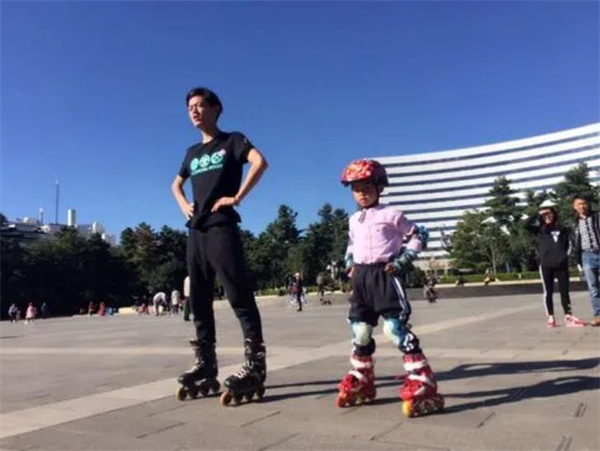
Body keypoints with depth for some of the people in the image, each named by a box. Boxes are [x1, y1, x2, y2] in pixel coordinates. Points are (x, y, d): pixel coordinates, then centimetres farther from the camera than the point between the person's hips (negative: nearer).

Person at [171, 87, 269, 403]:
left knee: (239, 295, -12)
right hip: (196, 230, 8)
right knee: (199, 299, 8)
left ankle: (255, 365, -10)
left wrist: (237, 197, -17)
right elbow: (176, 184, 36)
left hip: (221, 227, -7)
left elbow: (260, 162, -15)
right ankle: (206, 362, 17)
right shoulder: (192, 152, 21)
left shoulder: (231, 140, 3)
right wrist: (183, 205, 16)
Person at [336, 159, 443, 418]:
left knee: (395, 328, -15)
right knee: (360, 330, 10)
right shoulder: (354, 220, 16)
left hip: (385, 275, -6)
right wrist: (350, 264, 14)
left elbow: (418, 236, -1)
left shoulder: (391, 215, -3)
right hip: (361, 277, 7)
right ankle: (361, 381, 26)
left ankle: (422, 383, -7)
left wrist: (402, 261, -10)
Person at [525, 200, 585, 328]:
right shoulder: (539, 230, 4)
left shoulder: (561, 229, 10)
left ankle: (569, 317, 10)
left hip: (562, 265, 2)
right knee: (548, 292, 4)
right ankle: (550, 318, 10)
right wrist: (538, 214, -9)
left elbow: (568, 243, 19)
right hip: (546, 265, -2)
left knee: (565, 291, 5)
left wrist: (565, 255, 5)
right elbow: (526, 224, -13)